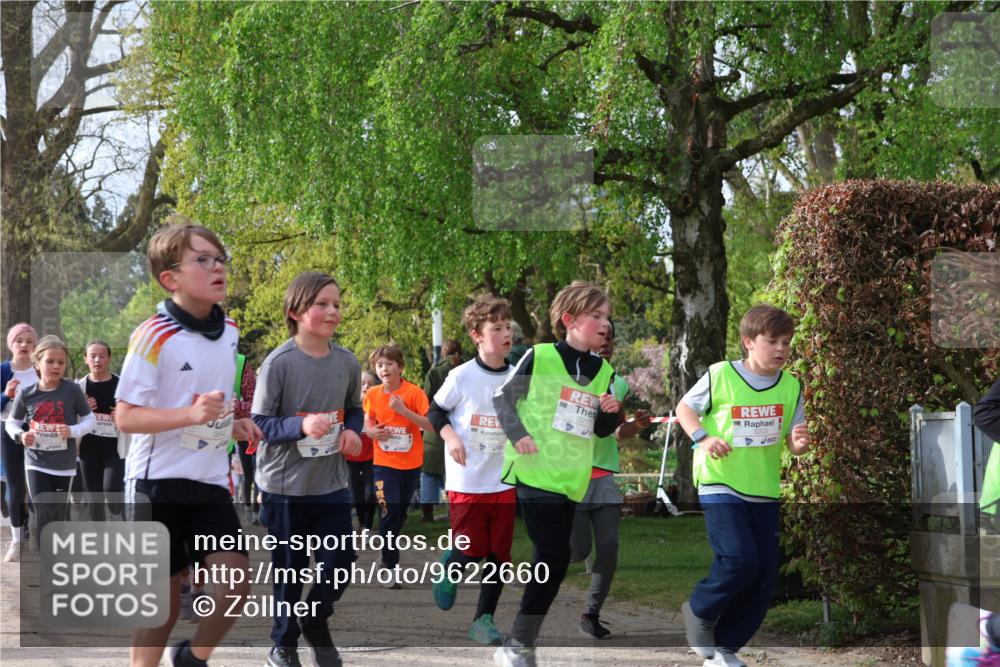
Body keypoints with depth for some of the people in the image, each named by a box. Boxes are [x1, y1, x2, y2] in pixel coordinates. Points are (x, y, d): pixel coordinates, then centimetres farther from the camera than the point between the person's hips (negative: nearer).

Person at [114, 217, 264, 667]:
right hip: (158, 481, -5)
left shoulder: (229, 332, 7)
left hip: (211, 481, 5)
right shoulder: (154, 336, -14)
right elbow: (125, 416, -16)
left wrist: (233, 425, 6)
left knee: (236, 584, -7)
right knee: (162, 599, 1)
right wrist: (192, 415, -28)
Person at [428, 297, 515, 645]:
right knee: (472, 550, -2)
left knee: (499, 554, 1)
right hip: (467, 481, -3)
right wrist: (451, 437, -14)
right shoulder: (462, 376, -9)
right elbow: (435, 411, 1)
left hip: (504, 481, 3)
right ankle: (450, 566, 33)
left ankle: (484, 618, 11)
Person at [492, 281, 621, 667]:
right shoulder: (539, 357, -7)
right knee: (555, 556, -12)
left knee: (552, 559, 7)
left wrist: (611, 413, -4)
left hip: (571, 479, 6)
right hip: (535, 472, -6)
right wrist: (517, 434, -14)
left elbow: (601, 431, 16)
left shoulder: (604, 372, 9)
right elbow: (502, 396, -1)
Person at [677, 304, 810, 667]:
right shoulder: (721, 375, -9)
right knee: (740, 560, -22)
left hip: (765, 491, 5)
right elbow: (684, 408, 4)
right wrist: (702, 438, -13)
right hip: (721, 486, -5)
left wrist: (799, 443, -20)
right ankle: (699, 611, 7)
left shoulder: (791, 386, 1)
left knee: (765, 577, 3)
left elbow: (793, 441, 4)